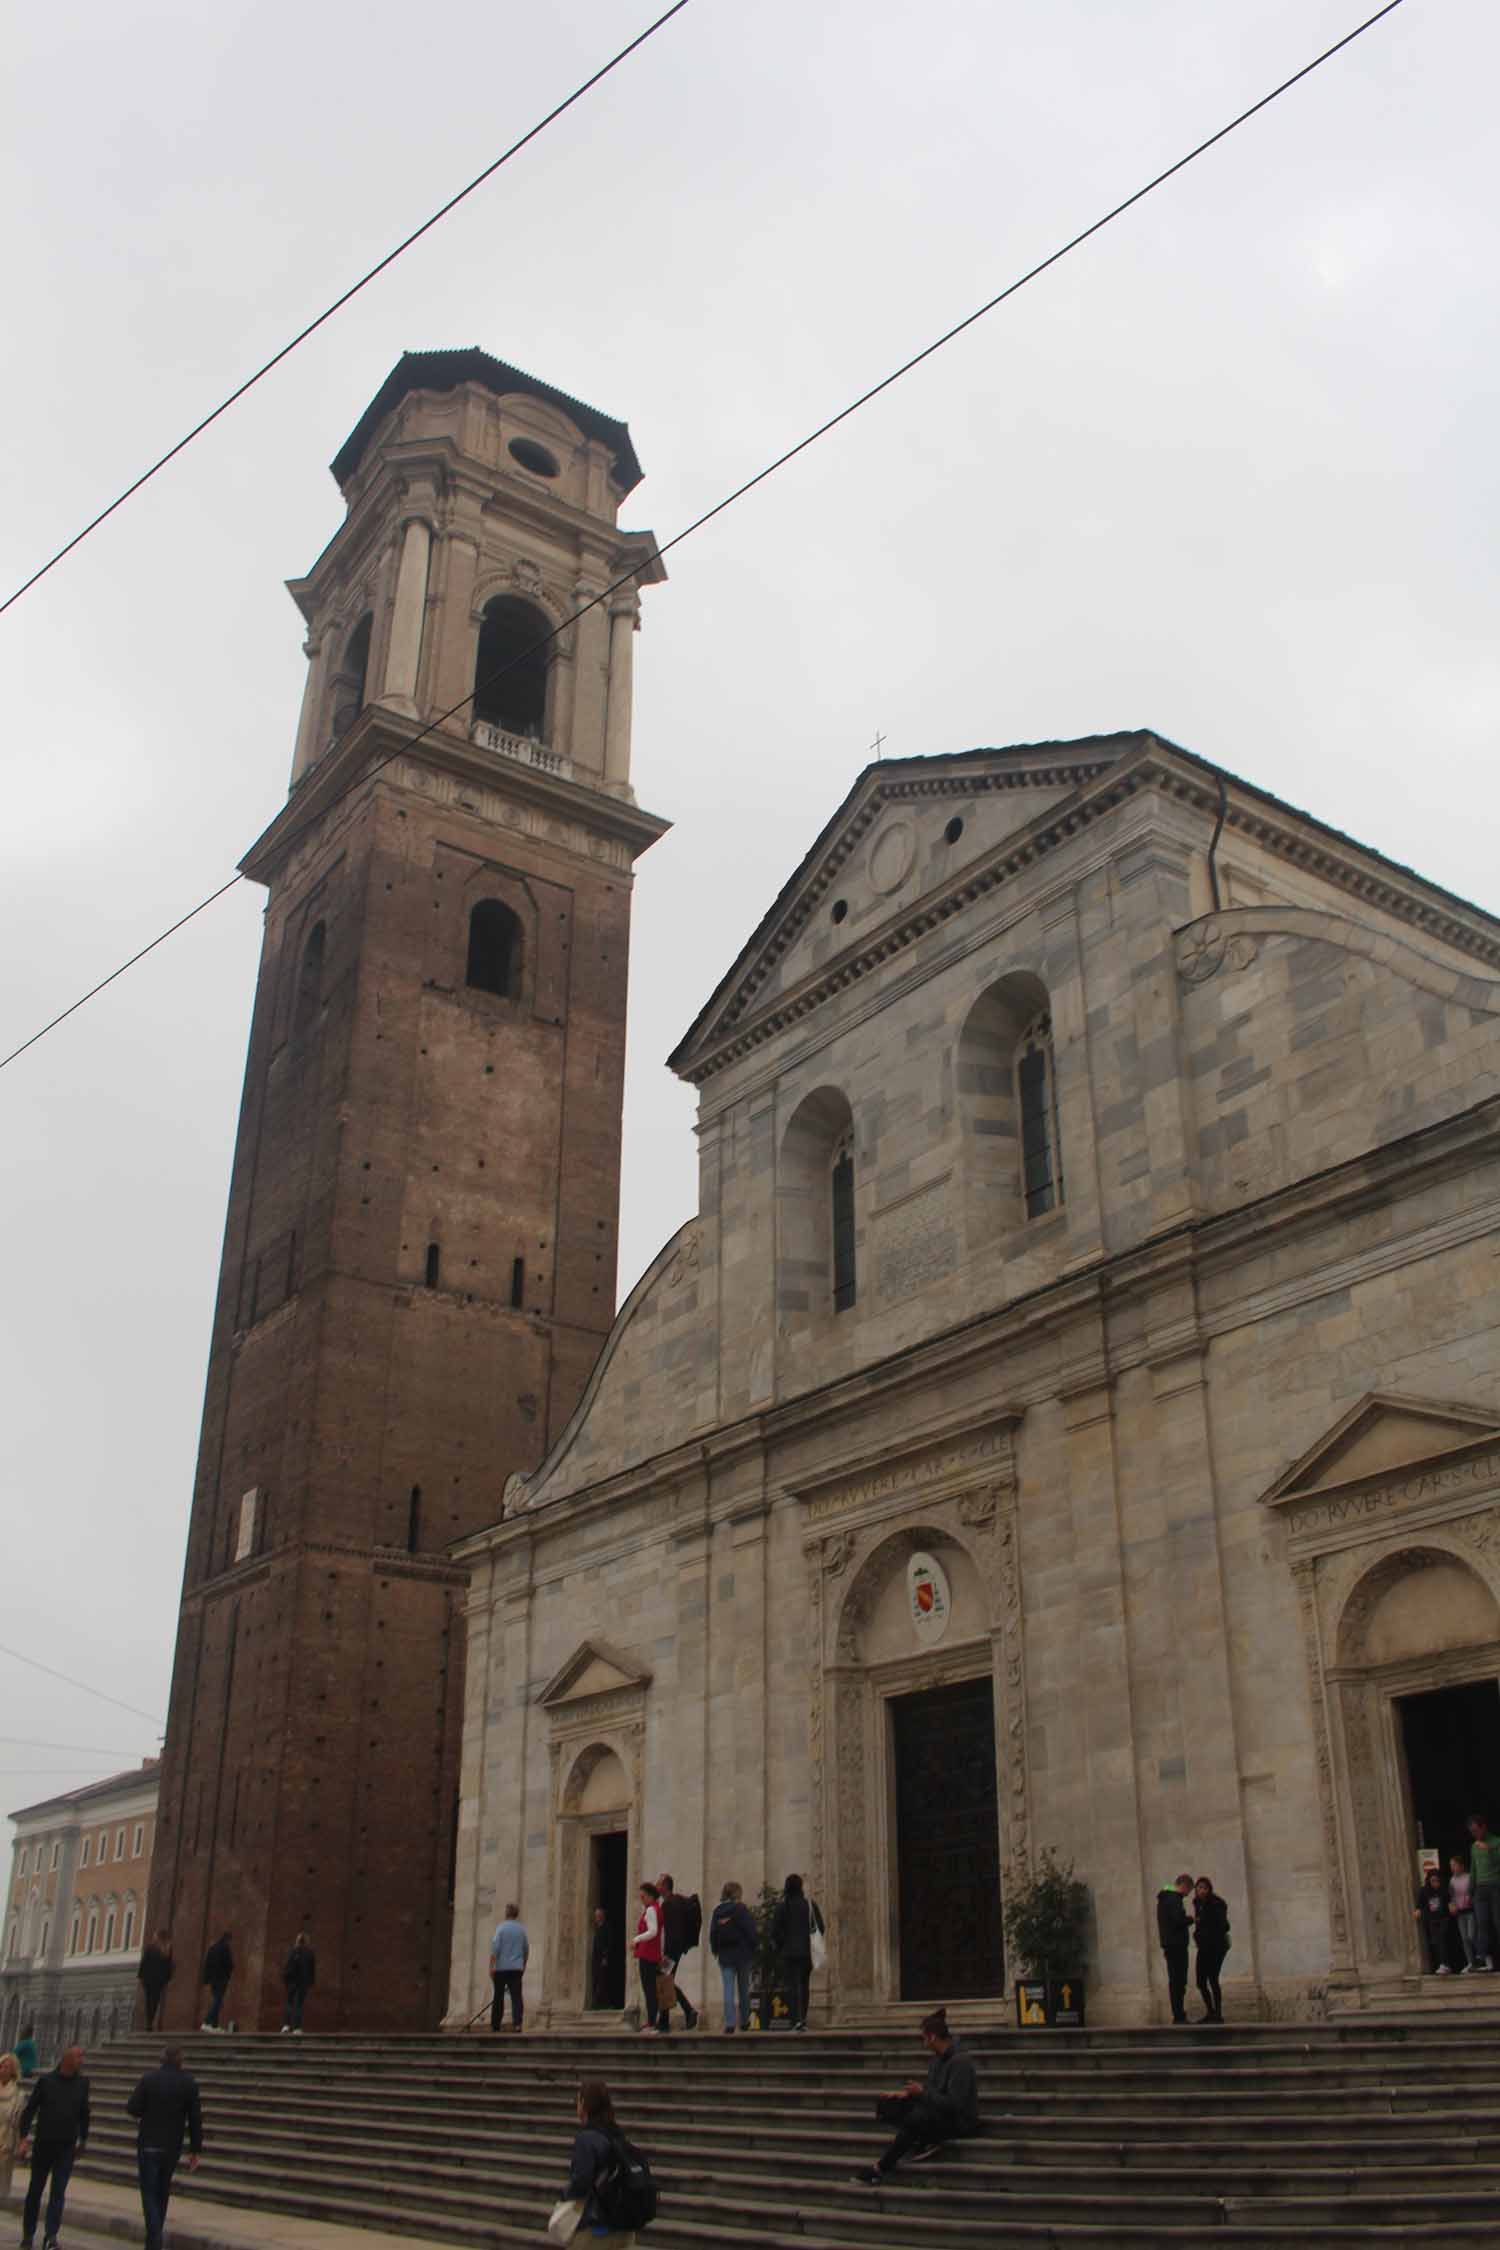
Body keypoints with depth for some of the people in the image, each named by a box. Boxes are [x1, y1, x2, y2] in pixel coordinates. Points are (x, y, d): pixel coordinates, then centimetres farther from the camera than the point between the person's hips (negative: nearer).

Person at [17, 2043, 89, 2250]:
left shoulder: (82, 2083, 3)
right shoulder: (46, 2080, -6)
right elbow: (29, 2109, -3)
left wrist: (83, 2140, 15)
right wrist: (24, 2138, -9)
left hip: (67, 2148, 1)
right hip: (43, 2146, -1)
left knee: (58, 2193, -7)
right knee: (35, 2191, 10)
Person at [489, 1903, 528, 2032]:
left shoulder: (501, 1927, -6)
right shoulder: (522, 1929, 7)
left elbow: (495, 1948, -13)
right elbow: (526, 1950, 15)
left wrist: (491, 1967, -10)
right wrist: (524, 1965, 27)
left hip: (501, 1968, -2)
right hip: (517, 1968, 2)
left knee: (498, 1997, 9)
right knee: (516, 1996, -3)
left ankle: (495, 2025, 16)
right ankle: (517, 2023, -19)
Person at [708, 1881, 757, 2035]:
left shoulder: (717, 1911, 1)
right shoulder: (741, 1910, -11)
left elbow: (712, 1934, 6)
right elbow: (751, 1932, -12)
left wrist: (715, 1950, 18)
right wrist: (755, 1945, 4)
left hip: (724, 1955, 2)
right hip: (742, 1954, -2)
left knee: (728, 1989, 1)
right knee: (743, 1989, 13)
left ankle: (730, 2023, -9)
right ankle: (744, 2021, 22)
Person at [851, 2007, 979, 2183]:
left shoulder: (959, 2061, -21)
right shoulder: (937, 2058, 6)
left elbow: (954, 2104, -24)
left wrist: (922, 2092, -20)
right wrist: (907, 2094, -3)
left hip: (959, 2121, -9)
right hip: (937, 2113, 9)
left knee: (915, 2118, -34)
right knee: (885, 2105, -3)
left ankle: (881, 2169, -19)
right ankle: (925, 2141, -11)